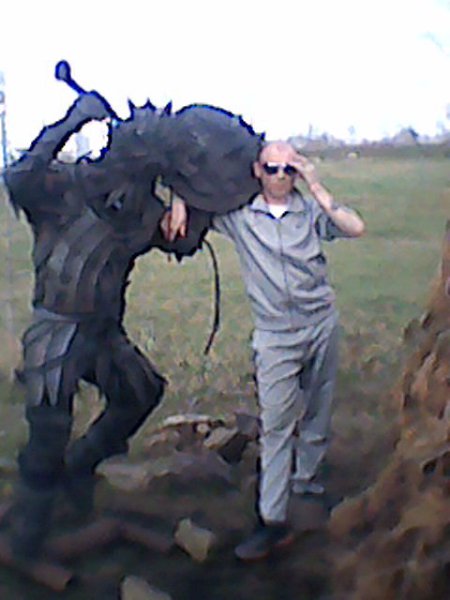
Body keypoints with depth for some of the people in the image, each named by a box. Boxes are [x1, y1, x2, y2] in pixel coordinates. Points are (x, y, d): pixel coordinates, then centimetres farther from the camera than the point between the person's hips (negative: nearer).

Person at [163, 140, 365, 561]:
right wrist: (180, 203, -12)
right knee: (275, 425, -6)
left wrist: (317, 189, -12)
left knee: (317, 411, 13)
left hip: (322, 324, 2)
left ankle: (306, 477, 34)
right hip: (276, 336, -2)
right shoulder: (238, 213, 1)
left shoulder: (311, 210, 2)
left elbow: (356, 228, -11)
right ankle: (273, 521, -4)